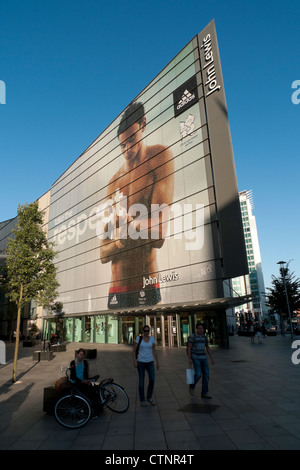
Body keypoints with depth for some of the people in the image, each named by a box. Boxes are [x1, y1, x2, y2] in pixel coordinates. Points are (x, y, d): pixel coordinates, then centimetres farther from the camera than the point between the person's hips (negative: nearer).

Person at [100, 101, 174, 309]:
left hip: (146, 286, -4)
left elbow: (158, 235, -11)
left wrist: (122, 230, -7)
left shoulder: (160, 156, -1)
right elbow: (102, 253, 9)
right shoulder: (114, 182, 12)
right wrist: (119, 242, -10)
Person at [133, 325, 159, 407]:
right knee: (141, 381, 4)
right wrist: (134, 360, -11)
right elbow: (134, 350, -4)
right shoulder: (138, 338, -6)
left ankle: (149, 397, 15)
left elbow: (154, 350, 7)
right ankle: (142, 400, 19)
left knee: (152, 379, -7)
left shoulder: (152, 339, 2)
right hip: (141, 362, -2)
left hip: (150, 362, 2)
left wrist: (157, 361, 6)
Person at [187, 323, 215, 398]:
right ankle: (192, 386, 15)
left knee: (206, 374, -2)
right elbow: (189, 348, -10)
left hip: (203, 358, 6)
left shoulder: (204, 337, 7)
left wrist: (212, 358, 9)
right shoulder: (192, 337, -11)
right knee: (198, 374, -14)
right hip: (195, 358, -5)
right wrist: (189, 359, -17)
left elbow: (208, 348, 15)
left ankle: (204, 393, 9)